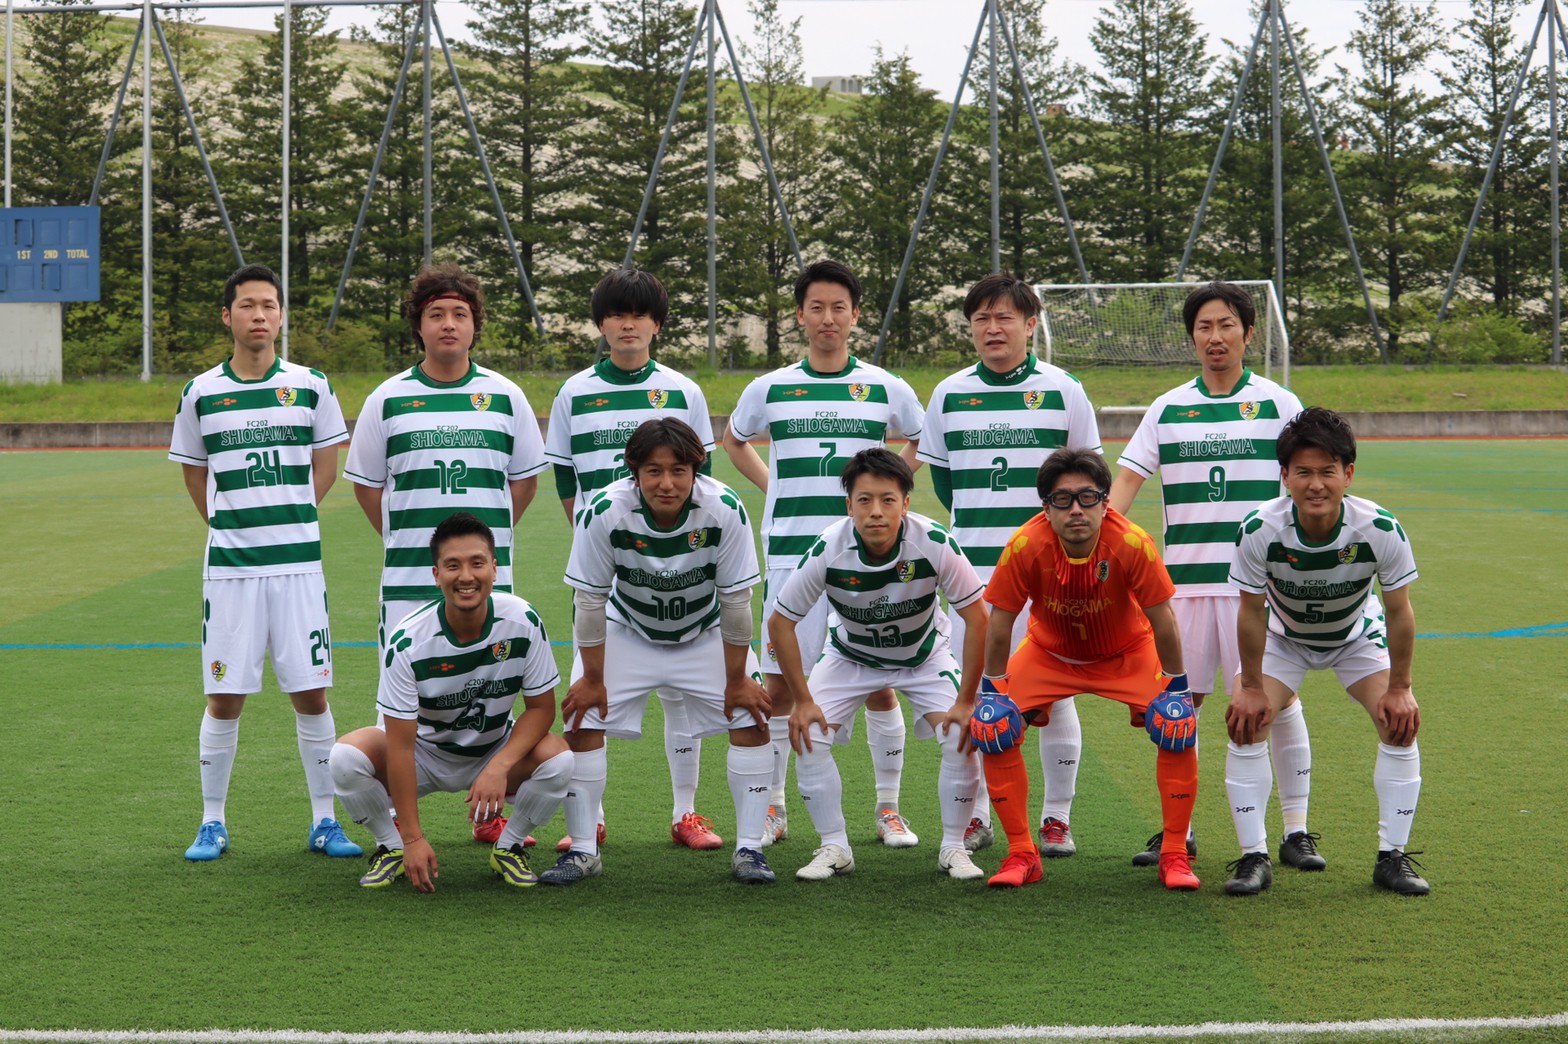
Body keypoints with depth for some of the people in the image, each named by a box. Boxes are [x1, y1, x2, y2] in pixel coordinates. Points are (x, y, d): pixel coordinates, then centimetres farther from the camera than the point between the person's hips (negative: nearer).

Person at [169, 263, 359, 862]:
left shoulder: (309, 386, 3)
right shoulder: (201, 393, 4)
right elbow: (194, 473, 16)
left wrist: (286, 520, 7)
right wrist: (228, 525, 7)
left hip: (298, 563, 0)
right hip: (228, 565, 0)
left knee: (311, 696, 1)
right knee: (224, 699, 2)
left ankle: (324, 821, 12)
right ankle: (213, 823, 14)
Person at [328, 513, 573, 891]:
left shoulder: (523, 622, -20)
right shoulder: (408, 641, -25)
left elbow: (541, 707, -11)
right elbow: (400, 745, -24)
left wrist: (500, 767, -29)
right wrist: (413, 838, -28)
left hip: (498, 751, 1)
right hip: (425, 754, -1)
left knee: (557, 758, -29)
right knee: (346, 757, -28)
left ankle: (508, 847, 0)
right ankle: (393, 846, 1)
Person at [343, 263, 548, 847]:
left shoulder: (505, 397, 6)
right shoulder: (387, 400, 4)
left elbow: (525, 481, 16)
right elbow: (365, 483, 13)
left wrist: (485, 538, 11)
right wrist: (406, 540, 8)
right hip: (407, 580, -1)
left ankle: (490, 813, 16)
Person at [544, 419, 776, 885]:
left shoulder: (724, 510, -30)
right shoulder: (604, 512, -31)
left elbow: (735, 600, -19)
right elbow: (589, 601, -19)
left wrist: (736, 680, -13)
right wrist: (593, 679, -13)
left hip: (706, 633, 0)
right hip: (626, 632, 0)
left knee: (752, 717, -12)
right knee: (582, 719, -12)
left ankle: (749, 849, 0)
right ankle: (582, 851, 2)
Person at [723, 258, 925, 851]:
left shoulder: (886, 388, 5)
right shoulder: (771, 389, 6)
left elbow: (923, 442, 22)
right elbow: (734, 440, 24)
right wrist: (774, 487, 10)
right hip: (790, 552, 0)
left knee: (880, 685, 1)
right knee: (778, 686, 1)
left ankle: (888, 809, 13)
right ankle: (772, 808, 14)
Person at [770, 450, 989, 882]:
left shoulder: (935, 543, -32)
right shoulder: (827, 551, -31)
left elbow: (977, 618, -21)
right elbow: (780, 622, -17)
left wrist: (966, 701, -21)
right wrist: (802, 700, -15)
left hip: (925, 655, -1)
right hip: (849, 655, 1)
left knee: (963, 739, -19)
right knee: (807, 737, -17)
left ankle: (953, 848, 2)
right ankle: (834, 848, 2)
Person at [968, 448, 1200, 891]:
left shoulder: (1132, 544, -33)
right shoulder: (1026, 546, -31)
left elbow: (1162, 621, -20)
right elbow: (999, 622, -17)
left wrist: (1176, 686, -13)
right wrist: (993, 687, -11)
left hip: (1128, 654, -1)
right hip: (1049, 652, 1)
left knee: (1177, 728, -21)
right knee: (991, 727, -17)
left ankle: (1174, 855, -2)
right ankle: (1021, 855, -1)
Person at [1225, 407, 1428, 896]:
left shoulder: (1380, 530, -33)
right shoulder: (1260, 531, -34)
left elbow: (1399, 612, -18)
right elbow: (1251, 611, -18)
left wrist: (1398, 688, -14)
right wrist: (1251, 687, -13)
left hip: (1358, 636, 0)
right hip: (1283, 638, 0)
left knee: (1401, 723, -16)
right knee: (1246, 723, -18)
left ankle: (1392, 857, -2)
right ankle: (1254, 857, -7)